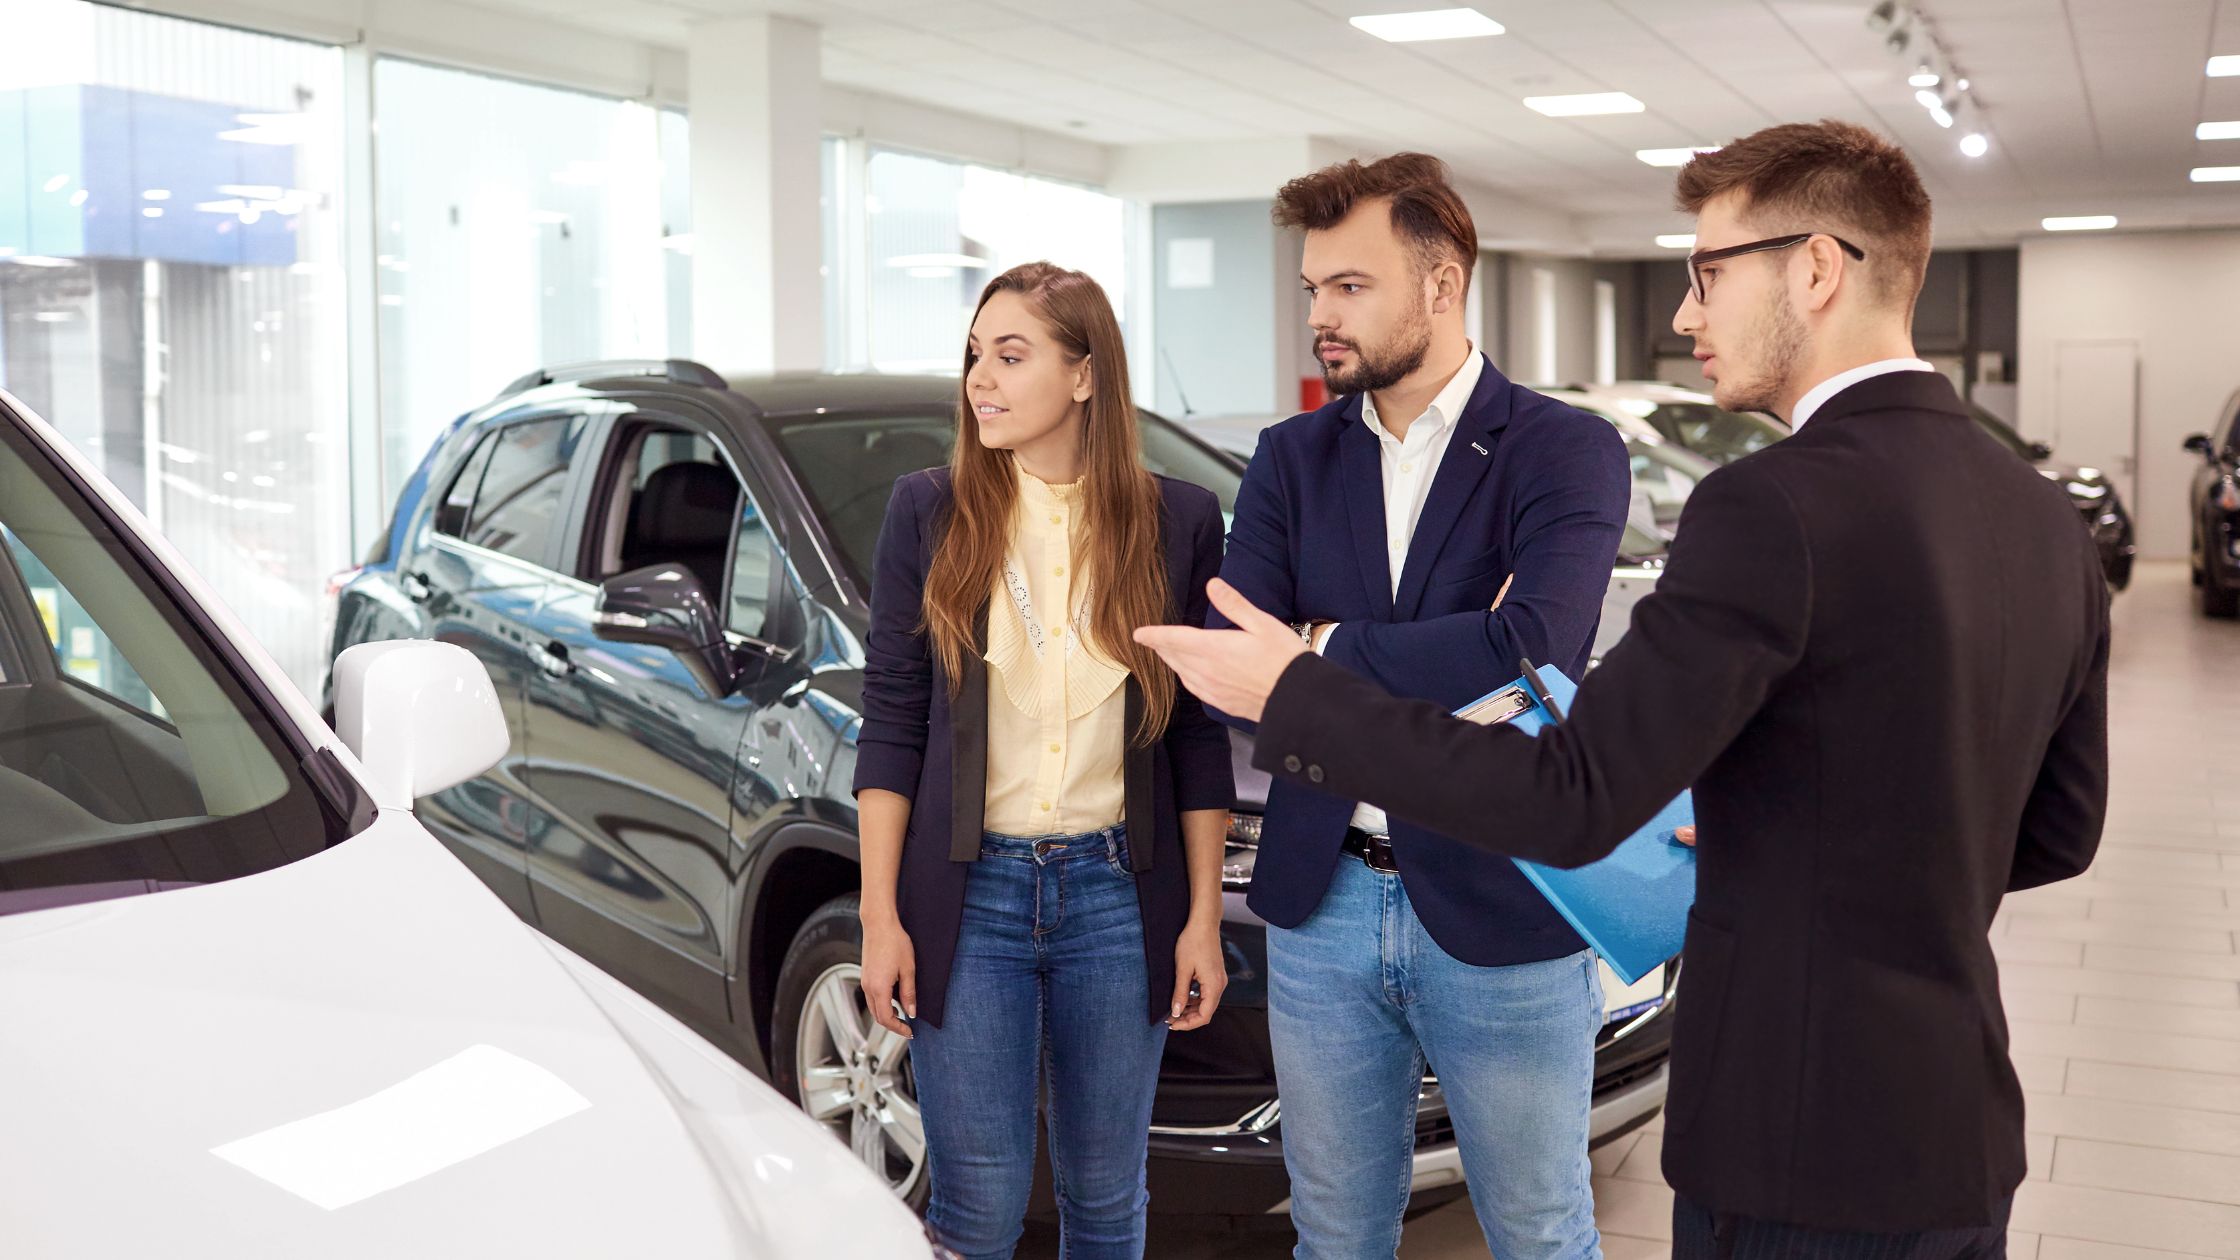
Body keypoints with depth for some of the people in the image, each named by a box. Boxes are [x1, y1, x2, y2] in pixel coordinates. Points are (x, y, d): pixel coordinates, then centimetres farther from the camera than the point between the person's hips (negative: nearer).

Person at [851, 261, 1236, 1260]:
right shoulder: (927, 513, -1)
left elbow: (1199, 736, 4)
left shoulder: (1177, 522, 0)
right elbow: (890, 725, 0)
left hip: (1120, 896, 1)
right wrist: (880, 914, -4)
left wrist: (1204, 917, 1)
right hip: (967, 891, -1)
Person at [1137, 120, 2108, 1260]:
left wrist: (1290, 695, -14)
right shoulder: (2044, 517, 5)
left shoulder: (1776, 512, -21)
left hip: (1804, 1164, -8)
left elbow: (1572, 802, -22)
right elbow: (2057, 833, 13)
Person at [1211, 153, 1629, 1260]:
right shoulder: (1291, 460, 5)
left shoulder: (1568, 452, -8)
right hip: (1322, 903, 4)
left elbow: (1531, 649, -26)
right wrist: (1437, 667, -17)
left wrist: (1324, 649, -15)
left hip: (1501, 916, -4)